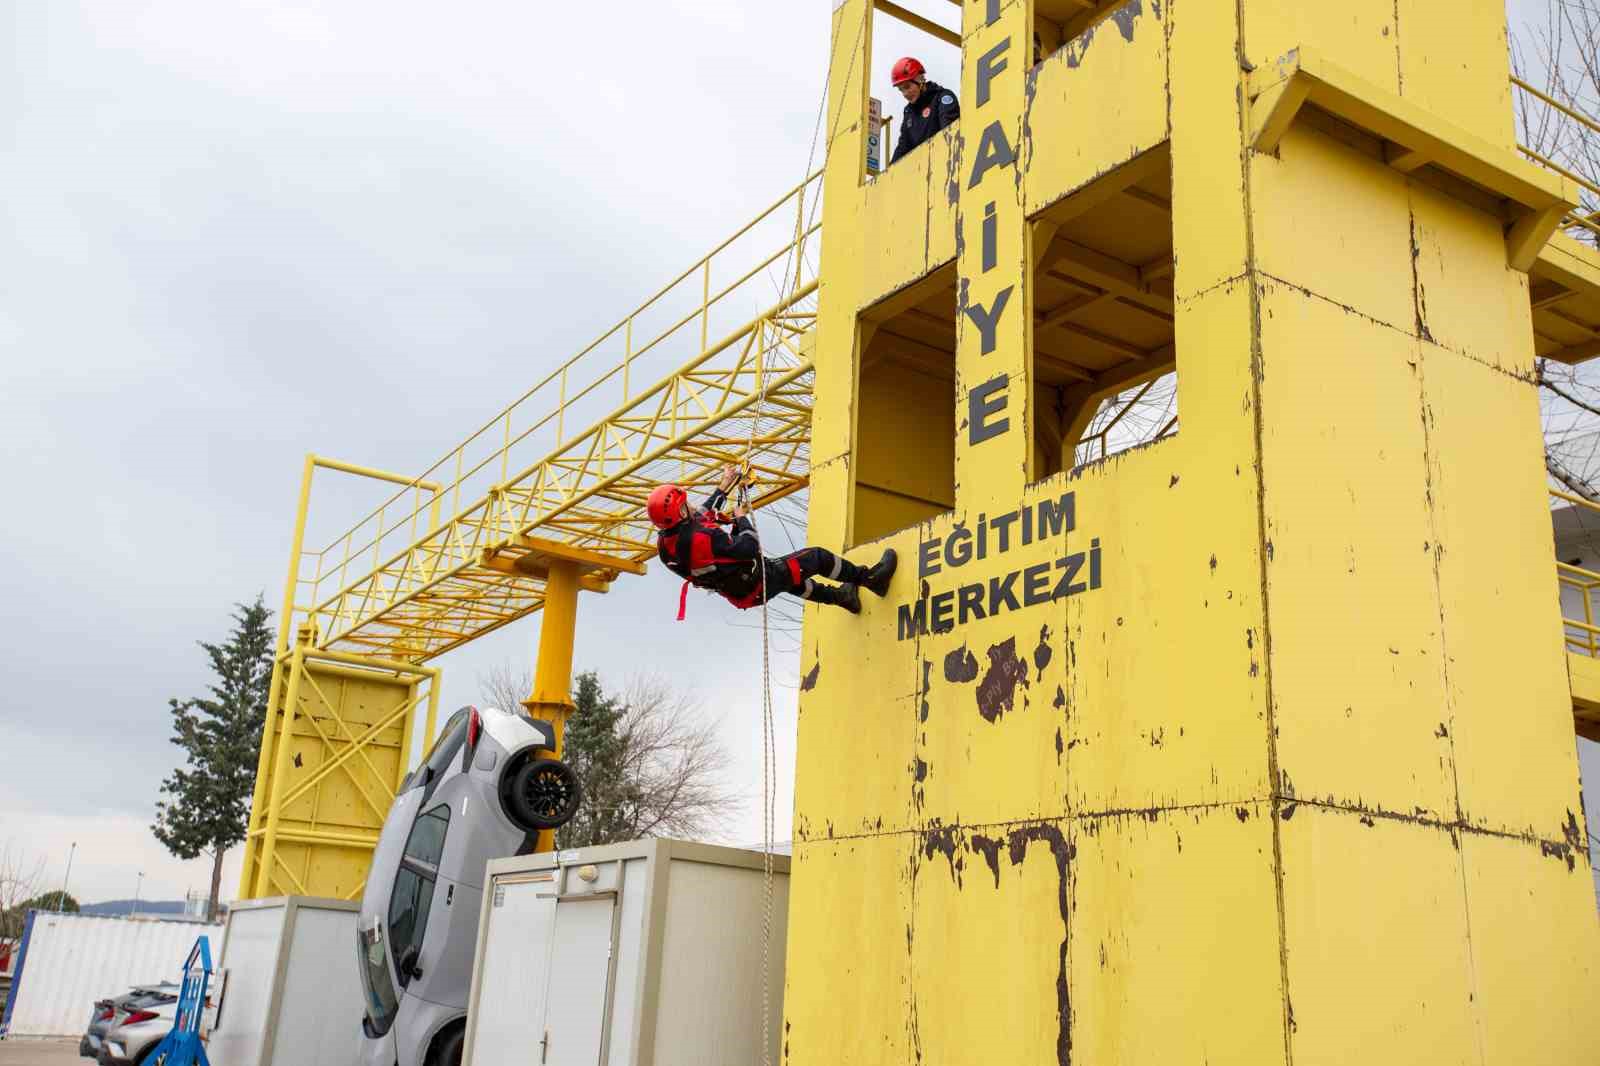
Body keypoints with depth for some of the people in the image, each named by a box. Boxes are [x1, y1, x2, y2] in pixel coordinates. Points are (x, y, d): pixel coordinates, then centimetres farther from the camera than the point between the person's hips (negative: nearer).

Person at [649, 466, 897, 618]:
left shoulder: (665, 542, -8)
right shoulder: (702, 538, -36)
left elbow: (701, 515, 12)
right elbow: (750, 548, -30)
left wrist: (723, 487, 18)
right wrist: (741, 518, -12)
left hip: (738, 595, 9)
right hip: (757, 585, -9)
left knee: (793, 579, 34)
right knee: (817, 557, 3)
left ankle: (840, 596, 52)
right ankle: (871, 578, 20)